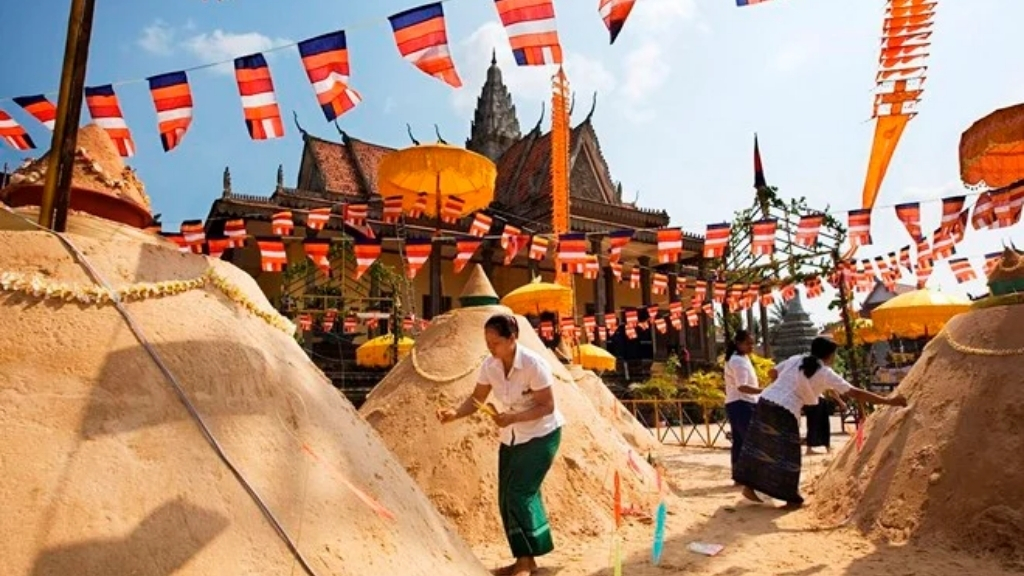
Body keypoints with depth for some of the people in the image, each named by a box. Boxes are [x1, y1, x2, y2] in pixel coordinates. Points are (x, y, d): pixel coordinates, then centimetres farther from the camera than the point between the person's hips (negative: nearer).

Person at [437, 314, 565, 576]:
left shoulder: (533, 364, -25)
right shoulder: (489, 365, -8)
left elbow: (547, 406, -22)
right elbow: (477, 398, -1)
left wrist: (513, 417, -34)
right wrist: (455, 413, -20)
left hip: (541, 435, -6)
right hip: (511, 438, 7)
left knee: (520, 493, -12)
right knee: (507, 497, 6)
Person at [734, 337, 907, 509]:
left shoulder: (795, 360, 14)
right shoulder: (826, 373, 0)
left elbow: (773, 373, 21)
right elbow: (855, 393, 0)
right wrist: (887, 400, 6)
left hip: (765, 401, 6)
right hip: (785, 411, -6)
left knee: (760, 445, 14)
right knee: (787, 454, 7)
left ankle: (748, 487, 20)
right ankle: (791, 499, 17)